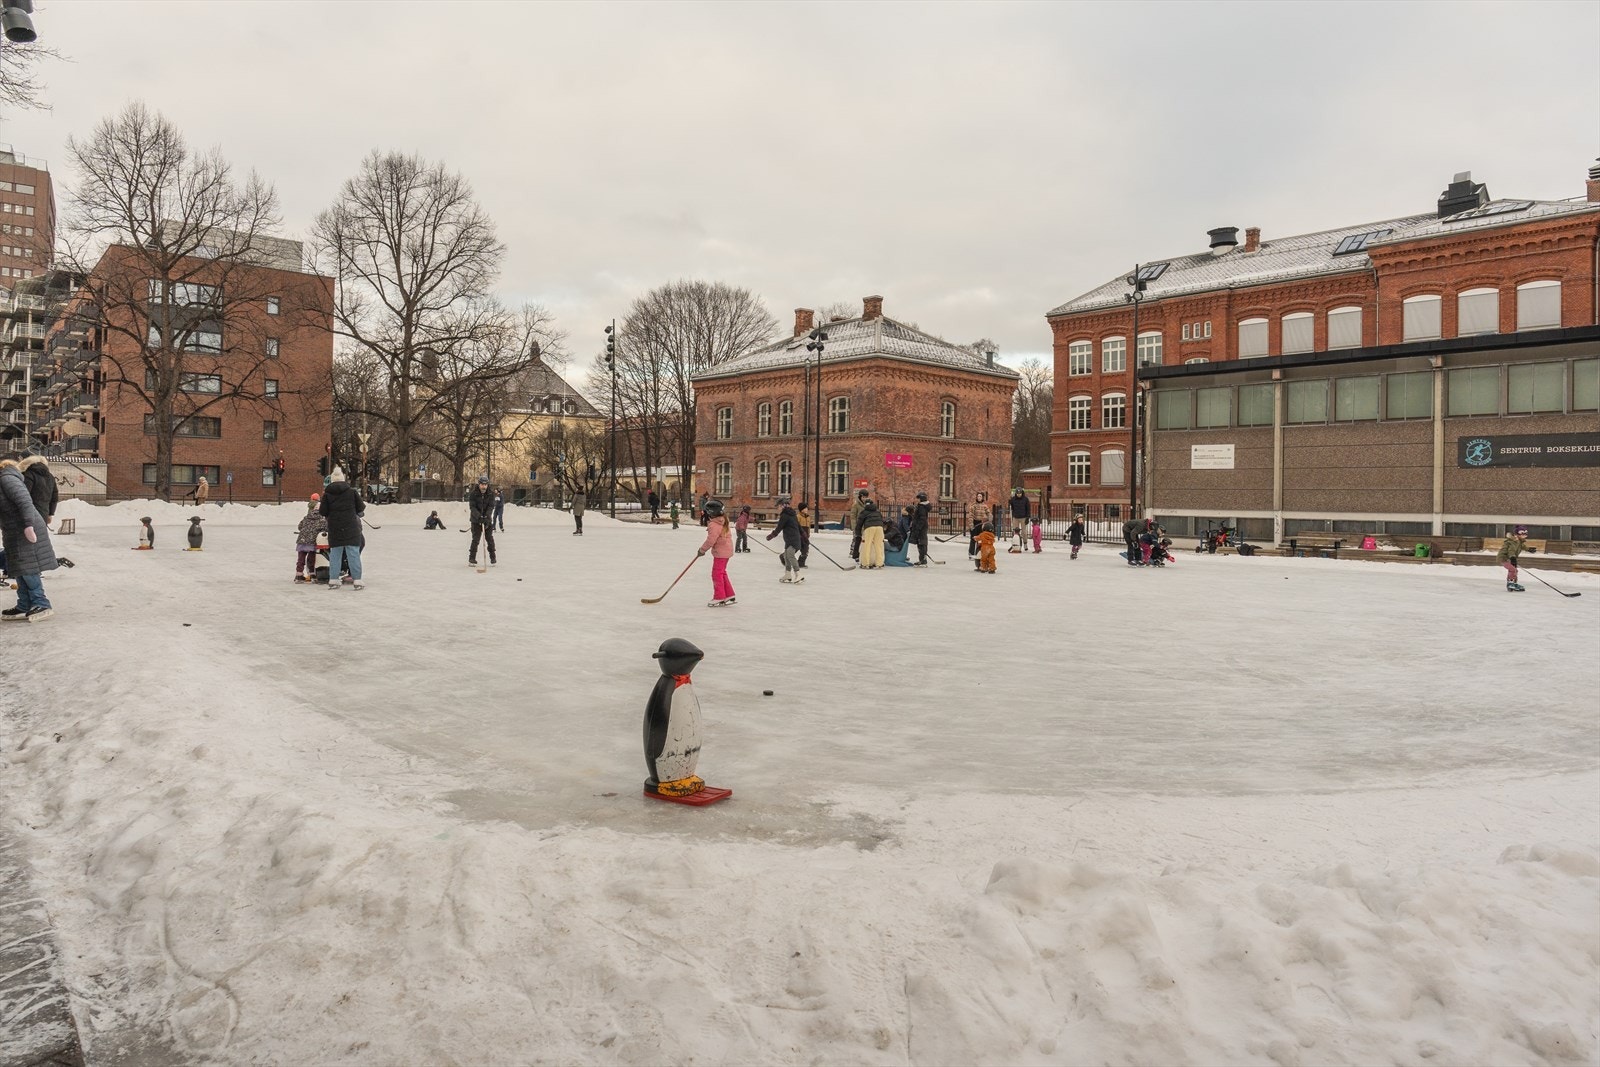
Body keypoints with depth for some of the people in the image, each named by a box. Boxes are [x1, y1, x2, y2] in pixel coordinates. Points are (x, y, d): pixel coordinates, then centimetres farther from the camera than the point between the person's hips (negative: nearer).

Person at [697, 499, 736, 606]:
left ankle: (719, 598, 3)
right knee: (722, 573, 18)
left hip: (720, 552, -10)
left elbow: (711, 540, -24)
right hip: (726, 550, 10)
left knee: (717, 574, -2)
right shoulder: (722, 520, 9)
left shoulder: (714, 525, -22)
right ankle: (729, 595, 22)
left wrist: (702, 550, -12)